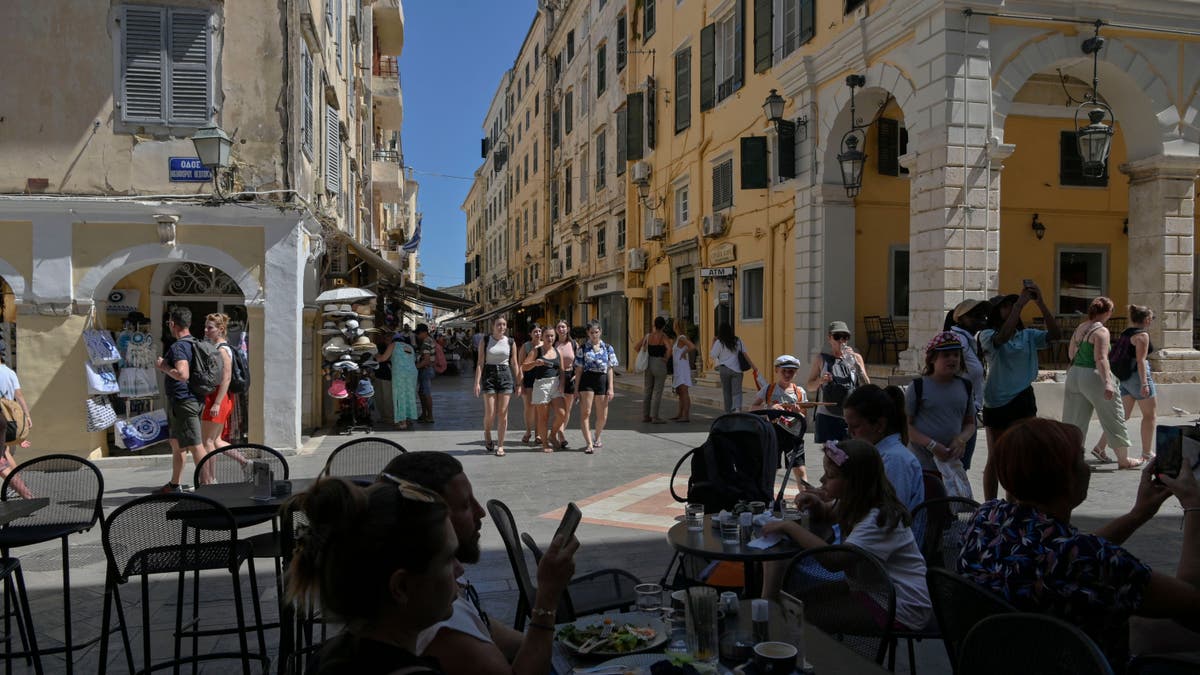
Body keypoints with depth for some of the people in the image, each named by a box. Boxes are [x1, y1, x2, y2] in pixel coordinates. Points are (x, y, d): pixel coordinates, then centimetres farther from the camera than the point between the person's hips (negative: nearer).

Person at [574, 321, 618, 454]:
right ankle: (589, 443, -8)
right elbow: (579, 369, 4)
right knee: (585, 413, -10)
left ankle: (596, 438, 34)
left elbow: (610, 369, 6)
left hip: (602, 380, 2)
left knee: (602, 416, 9)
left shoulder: (607, 348, 6)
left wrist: (610, 388, 0)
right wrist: (576, 388, -1)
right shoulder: (583, 348, 3)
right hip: (587, 380, -2)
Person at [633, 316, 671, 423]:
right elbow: (669, 348, -28)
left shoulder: (648, 335, 4)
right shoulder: (664, 336, -11)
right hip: (660, 365, -6)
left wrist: (646, 356, 10)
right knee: (657, 392, -3)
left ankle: (645, 416, 13)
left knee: (648, 391, 12)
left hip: (649, 365, 6)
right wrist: (667, 359, -11)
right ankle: (655, 417, -3)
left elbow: (636, 347, 6)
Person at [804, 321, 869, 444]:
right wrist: (820, 380, -12)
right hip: (827, 417, -1)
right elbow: (809, 385, 9)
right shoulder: (821, 359, 6)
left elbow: (866, 386, 3)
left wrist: (856, 363, -7)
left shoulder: (855, 357, 9)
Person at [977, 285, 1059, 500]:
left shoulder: (1028, 335, 6)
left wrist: (1040, 302, -19)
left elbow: (1053, 334, -11)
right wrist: (1020, 303, -26)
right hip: (995, 402, -2)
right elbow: (1003, 337, -27)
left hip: (1023, 401, 2)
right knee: (995, 457, 10)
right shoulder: (987, 336, -5)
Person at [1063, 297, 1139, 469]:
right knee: (1113, 419, 7)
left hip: (1074, 375, 7)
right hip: (1093, 376, -7)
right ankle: (1124, 459, 18)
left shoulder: (1080, 327, 10)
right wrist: (1107, 383, -29)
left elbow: (1071, 352, 19)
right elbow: (1101, 358, -23)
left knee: (1073, 420, 9)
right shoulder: (1101, 331, -13)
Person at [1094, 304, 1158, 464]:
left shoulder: (1125, 333, 13)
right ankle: (1147, 452, 9)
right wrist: (1144, 383, -21)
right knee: (1150, 414, 5)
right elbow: (1140, 360, -19)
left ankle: (1100, 445, 0)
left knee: (1123, 415, 10)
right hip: (1138, 375, -8)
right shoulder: (1142, 335, -12)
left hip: (1124, 377, 8)